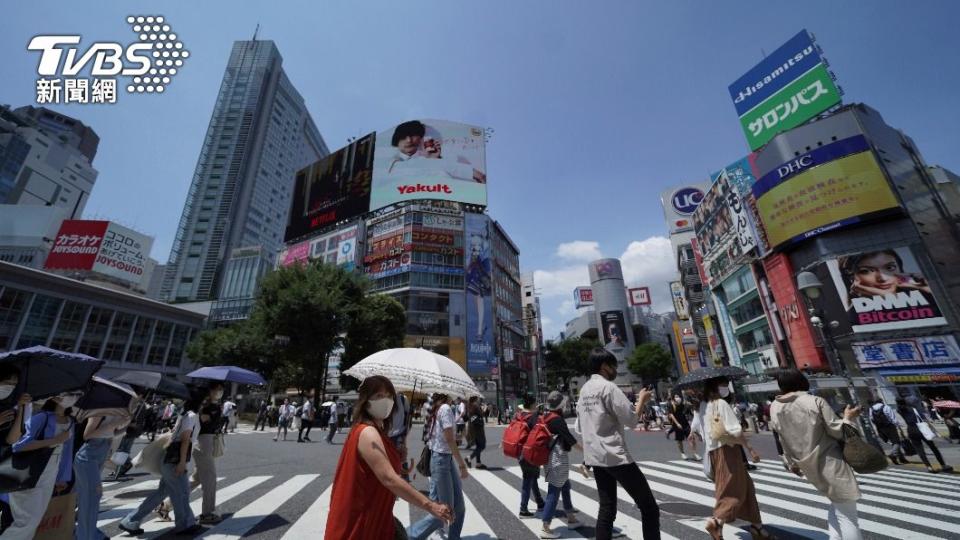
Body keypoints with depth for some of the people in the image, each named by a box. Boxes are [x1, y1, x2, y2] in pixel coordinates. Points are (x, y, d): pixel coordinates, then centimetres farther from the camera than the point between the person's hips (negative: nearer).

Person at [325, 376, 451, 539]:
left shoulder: (376, 431, 8)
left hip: (368, 519, 9)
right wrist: (430, 506, -34)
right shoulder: (368, 433, -24)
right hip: (360, 526, -9)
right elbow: (389, 479, -33)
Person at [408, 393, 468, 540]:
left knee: (459, 508, 14)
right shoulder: (446, 408, -19)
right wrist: (462, 464, -14)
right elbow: (450, 440, -20)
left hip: (445, 459, 9)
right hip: (442, 460, -9)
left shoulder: (438, 409, 9)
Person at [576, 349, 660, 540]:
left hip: (595, 457, 8)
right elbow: (631, 419, -14)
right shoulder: (608, 387, -14)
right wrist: (642, 399, 0)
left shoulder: (584, 390, 10)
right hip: (615, 456, -8)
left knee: (607, 508, 15)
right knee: (649, 507, 4)